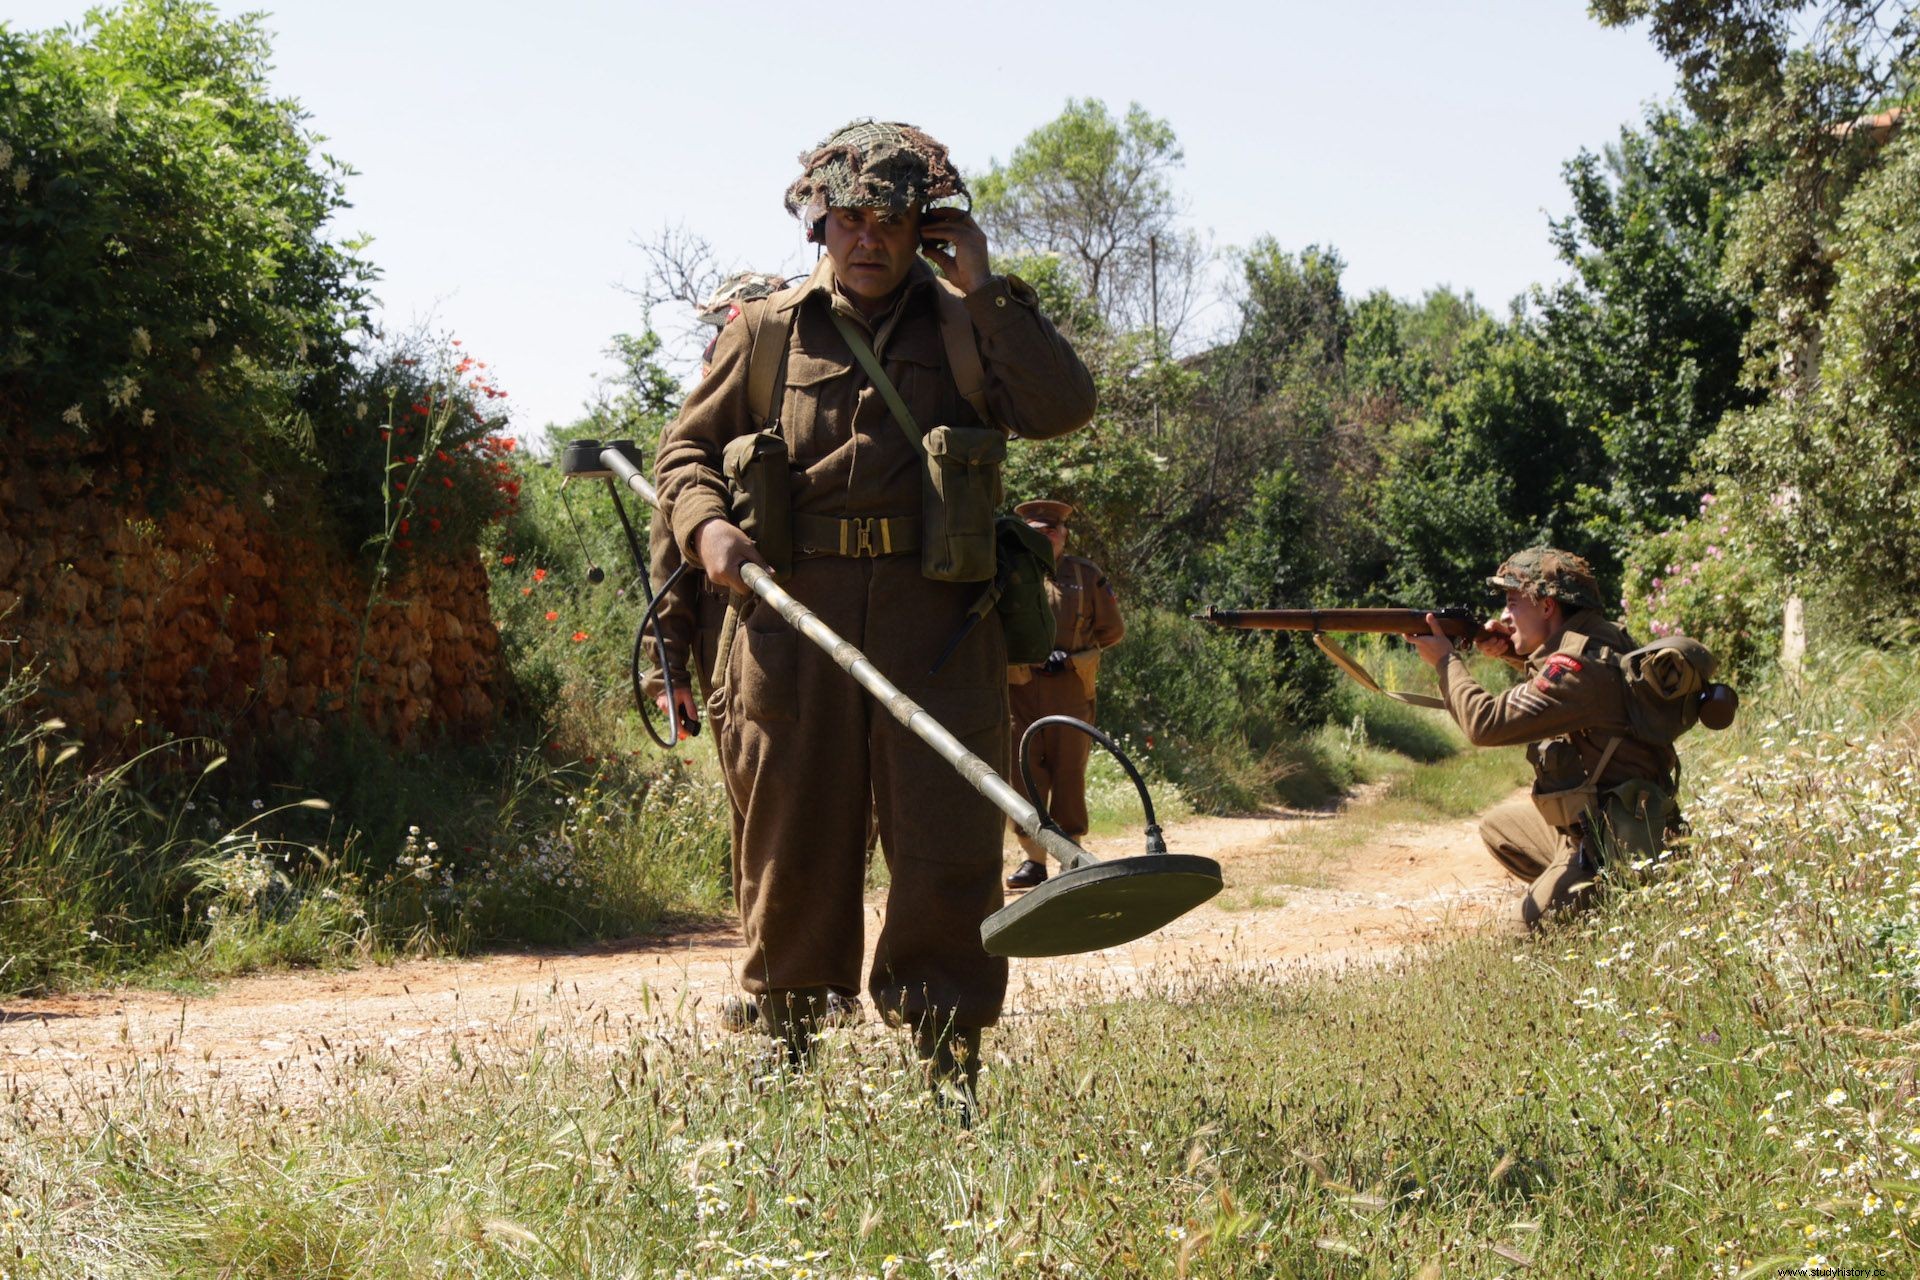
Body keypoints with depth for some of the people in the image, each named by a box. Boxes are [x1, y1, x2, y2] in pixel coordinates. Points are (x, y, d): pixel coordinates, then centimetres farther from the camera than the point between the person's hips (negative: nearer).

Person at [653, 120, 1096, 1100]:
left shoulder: (965, 329, 14)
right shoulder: (767, 331, 15)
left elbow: (1063, 408, -1)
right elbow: (687, 448, 18)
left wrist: (984, 291, -2)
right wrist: (706, 524, -3)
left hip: (934, 614, 0)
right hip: (794, 612, 1)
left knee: (949, 844, -5)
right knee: (791, 842, 4)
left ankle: (948, 1074, 4)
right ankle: (783, 1053, 17)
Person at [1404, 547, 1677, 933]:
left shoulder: (1579, 667, -26)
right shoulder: (1603, 638, 4)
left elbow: (1485, 724, -27)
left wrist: (1446, 661, -12)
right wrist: (1513, 653, 8)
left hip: (1614, 841, -10)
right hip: (1587, 820, 10)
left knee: (1528, 925, -9)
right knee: (1498, 825, 23)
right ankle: (1574, 893, 15)